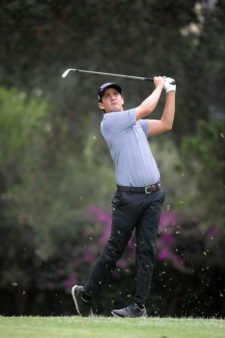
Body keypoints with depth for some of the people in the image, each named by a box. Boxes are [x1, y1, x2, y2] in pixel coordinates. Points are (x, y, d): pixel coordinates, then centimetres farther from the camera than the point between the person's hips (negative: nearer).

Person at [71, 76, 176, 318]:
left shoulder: (136, 123, 18)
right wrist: (159, 87, 7)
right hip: (129, 196, -6)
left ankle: (139, 305, -1)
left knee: (147, 249, -1)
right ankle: (86, 295, 14)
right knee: (114, 249, 0)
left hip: (153, 195, 6)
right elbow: (146, 109, -9)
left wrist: (170, 91, 13)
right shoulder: (110, 121, -5)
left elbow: (165, 124, 17)